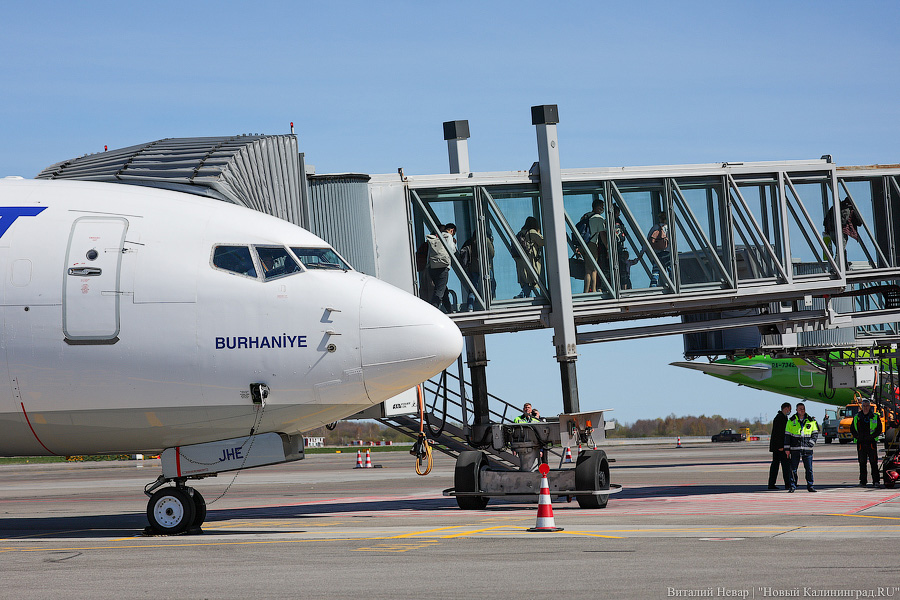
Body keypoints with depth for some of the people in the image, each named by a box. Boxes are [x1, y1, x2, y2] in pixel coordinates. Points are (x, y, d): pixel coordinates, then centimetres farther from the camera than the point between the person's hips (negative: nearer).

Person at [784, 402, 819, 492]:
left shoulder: (811, 421, 7)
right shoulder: (791, 421, 5)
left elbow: (815, 433, 10)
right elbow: (787, 435, 7)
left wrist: (811, 443, -5)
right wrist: (787, 448, 1)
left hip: (807, 449, 0)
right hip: (795, 449, 0)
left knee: (809, 468, 1)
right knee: (793, 468, -1)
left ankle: (810, 486, 9)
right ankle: (793, 485, 6)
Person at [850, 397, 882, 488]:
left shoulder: (875, 417, 4)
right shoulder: (856, 417, 11)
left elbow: (879, 429, 2)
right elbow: (852, 429, 13)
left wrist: (872, 436, -13)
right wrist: (857, 436, -5)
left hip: (871, 442, -2)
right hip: (860, 443, 2)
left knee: (874, 463, -6)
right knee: (862, 463, 5)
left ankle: (876, 481, -5)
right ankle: (862, 481, 10)